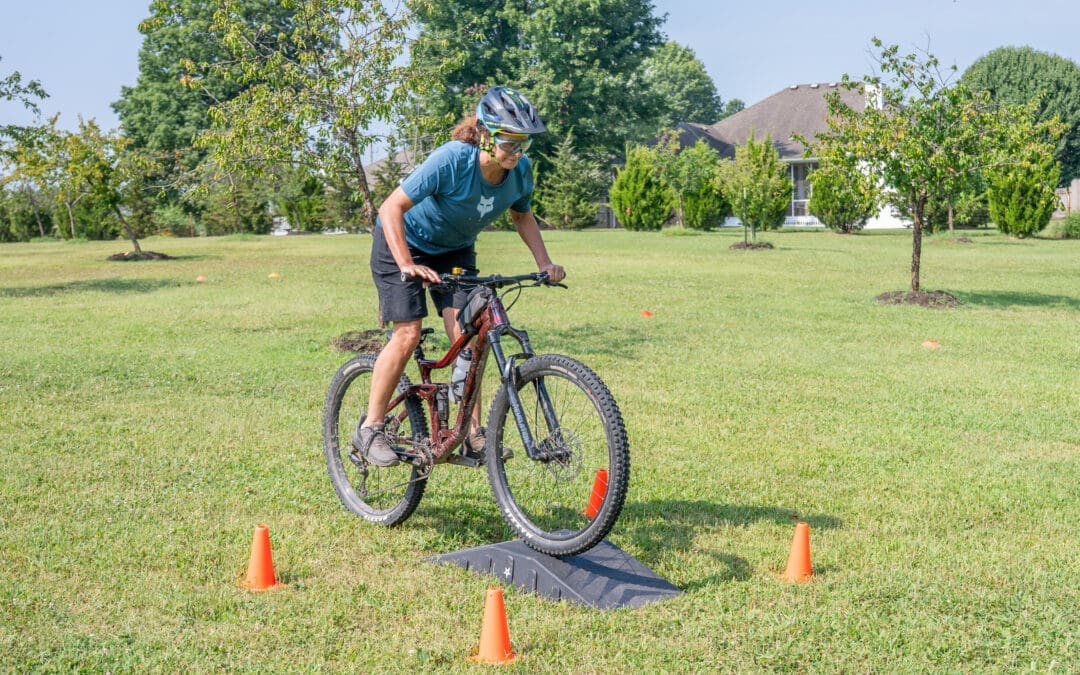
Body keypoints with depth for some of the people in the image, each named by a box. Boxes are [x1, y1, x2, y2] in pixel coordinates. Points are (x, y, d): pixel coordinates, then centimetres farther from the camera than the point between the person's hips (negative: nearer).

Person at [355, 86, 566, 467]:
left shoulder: (520, 171, -18)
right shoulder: (452, 160, -35)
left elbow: (522, 216, 3)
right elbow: (391, 209, -33)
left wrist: (544, 263, -10)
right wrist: (407, 264, -42)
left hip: (455, 250, 5)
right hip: (403, 243, -5)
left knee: (466, 335, -9)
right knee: (408, 333, -14)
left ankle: (472, 434, -1)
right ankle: (369, 430, -1)